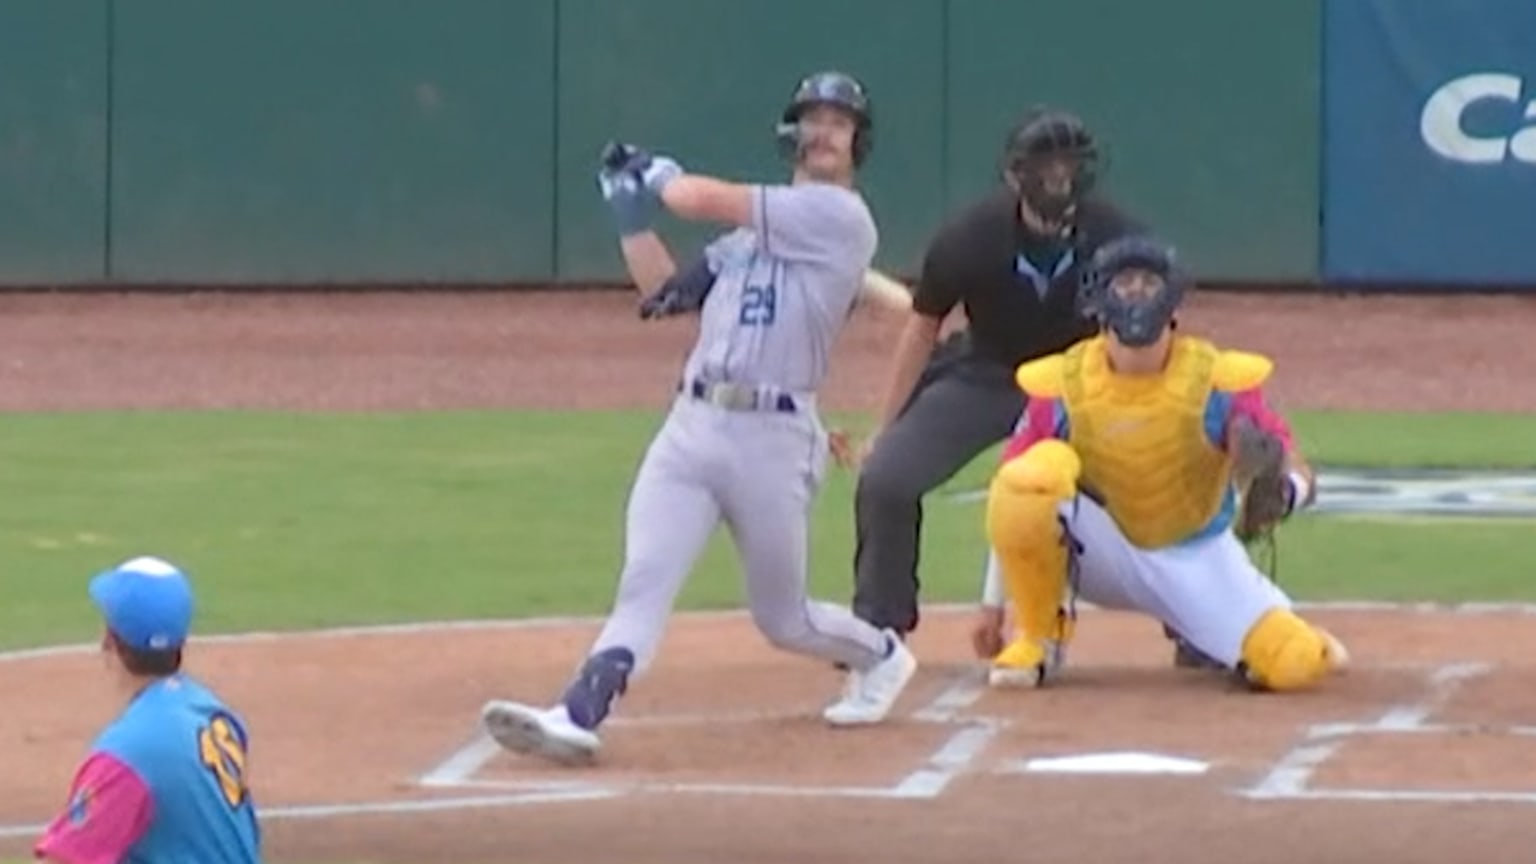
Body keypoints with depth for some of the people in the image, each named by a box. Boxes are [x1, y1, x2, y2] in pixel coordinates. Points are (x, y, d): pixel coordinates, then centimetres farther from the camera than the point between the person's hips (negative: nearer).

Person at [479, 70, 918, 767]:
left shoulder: (840, 216, -6)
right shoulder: (753, 228, 19)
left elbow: (705, 201, -8)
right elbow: (664, 294, 22)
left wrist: (661, 178, 12)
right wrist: (631, 208, 14)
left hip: (774, 438, -6)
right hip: (692, 423, 6)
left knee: (782, 619, 9)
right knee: (643, 584, -12)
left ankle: (880, 657, 37)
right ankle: (578, 715, -25)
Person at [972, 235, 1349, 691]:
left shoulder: (1218, 380, -14)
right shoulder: (1061, 384, -12)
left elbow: (1300, 477, -16)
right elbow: (1014, 504, -6)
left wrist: (1282, 493, -41)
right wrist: (992, 607, -10)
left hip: (1195, 556, 0)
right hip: (1099, 553, 0)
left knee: (1296, 663, -22)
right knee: (1041, 469, -32)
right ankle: (1039, 636, -12)